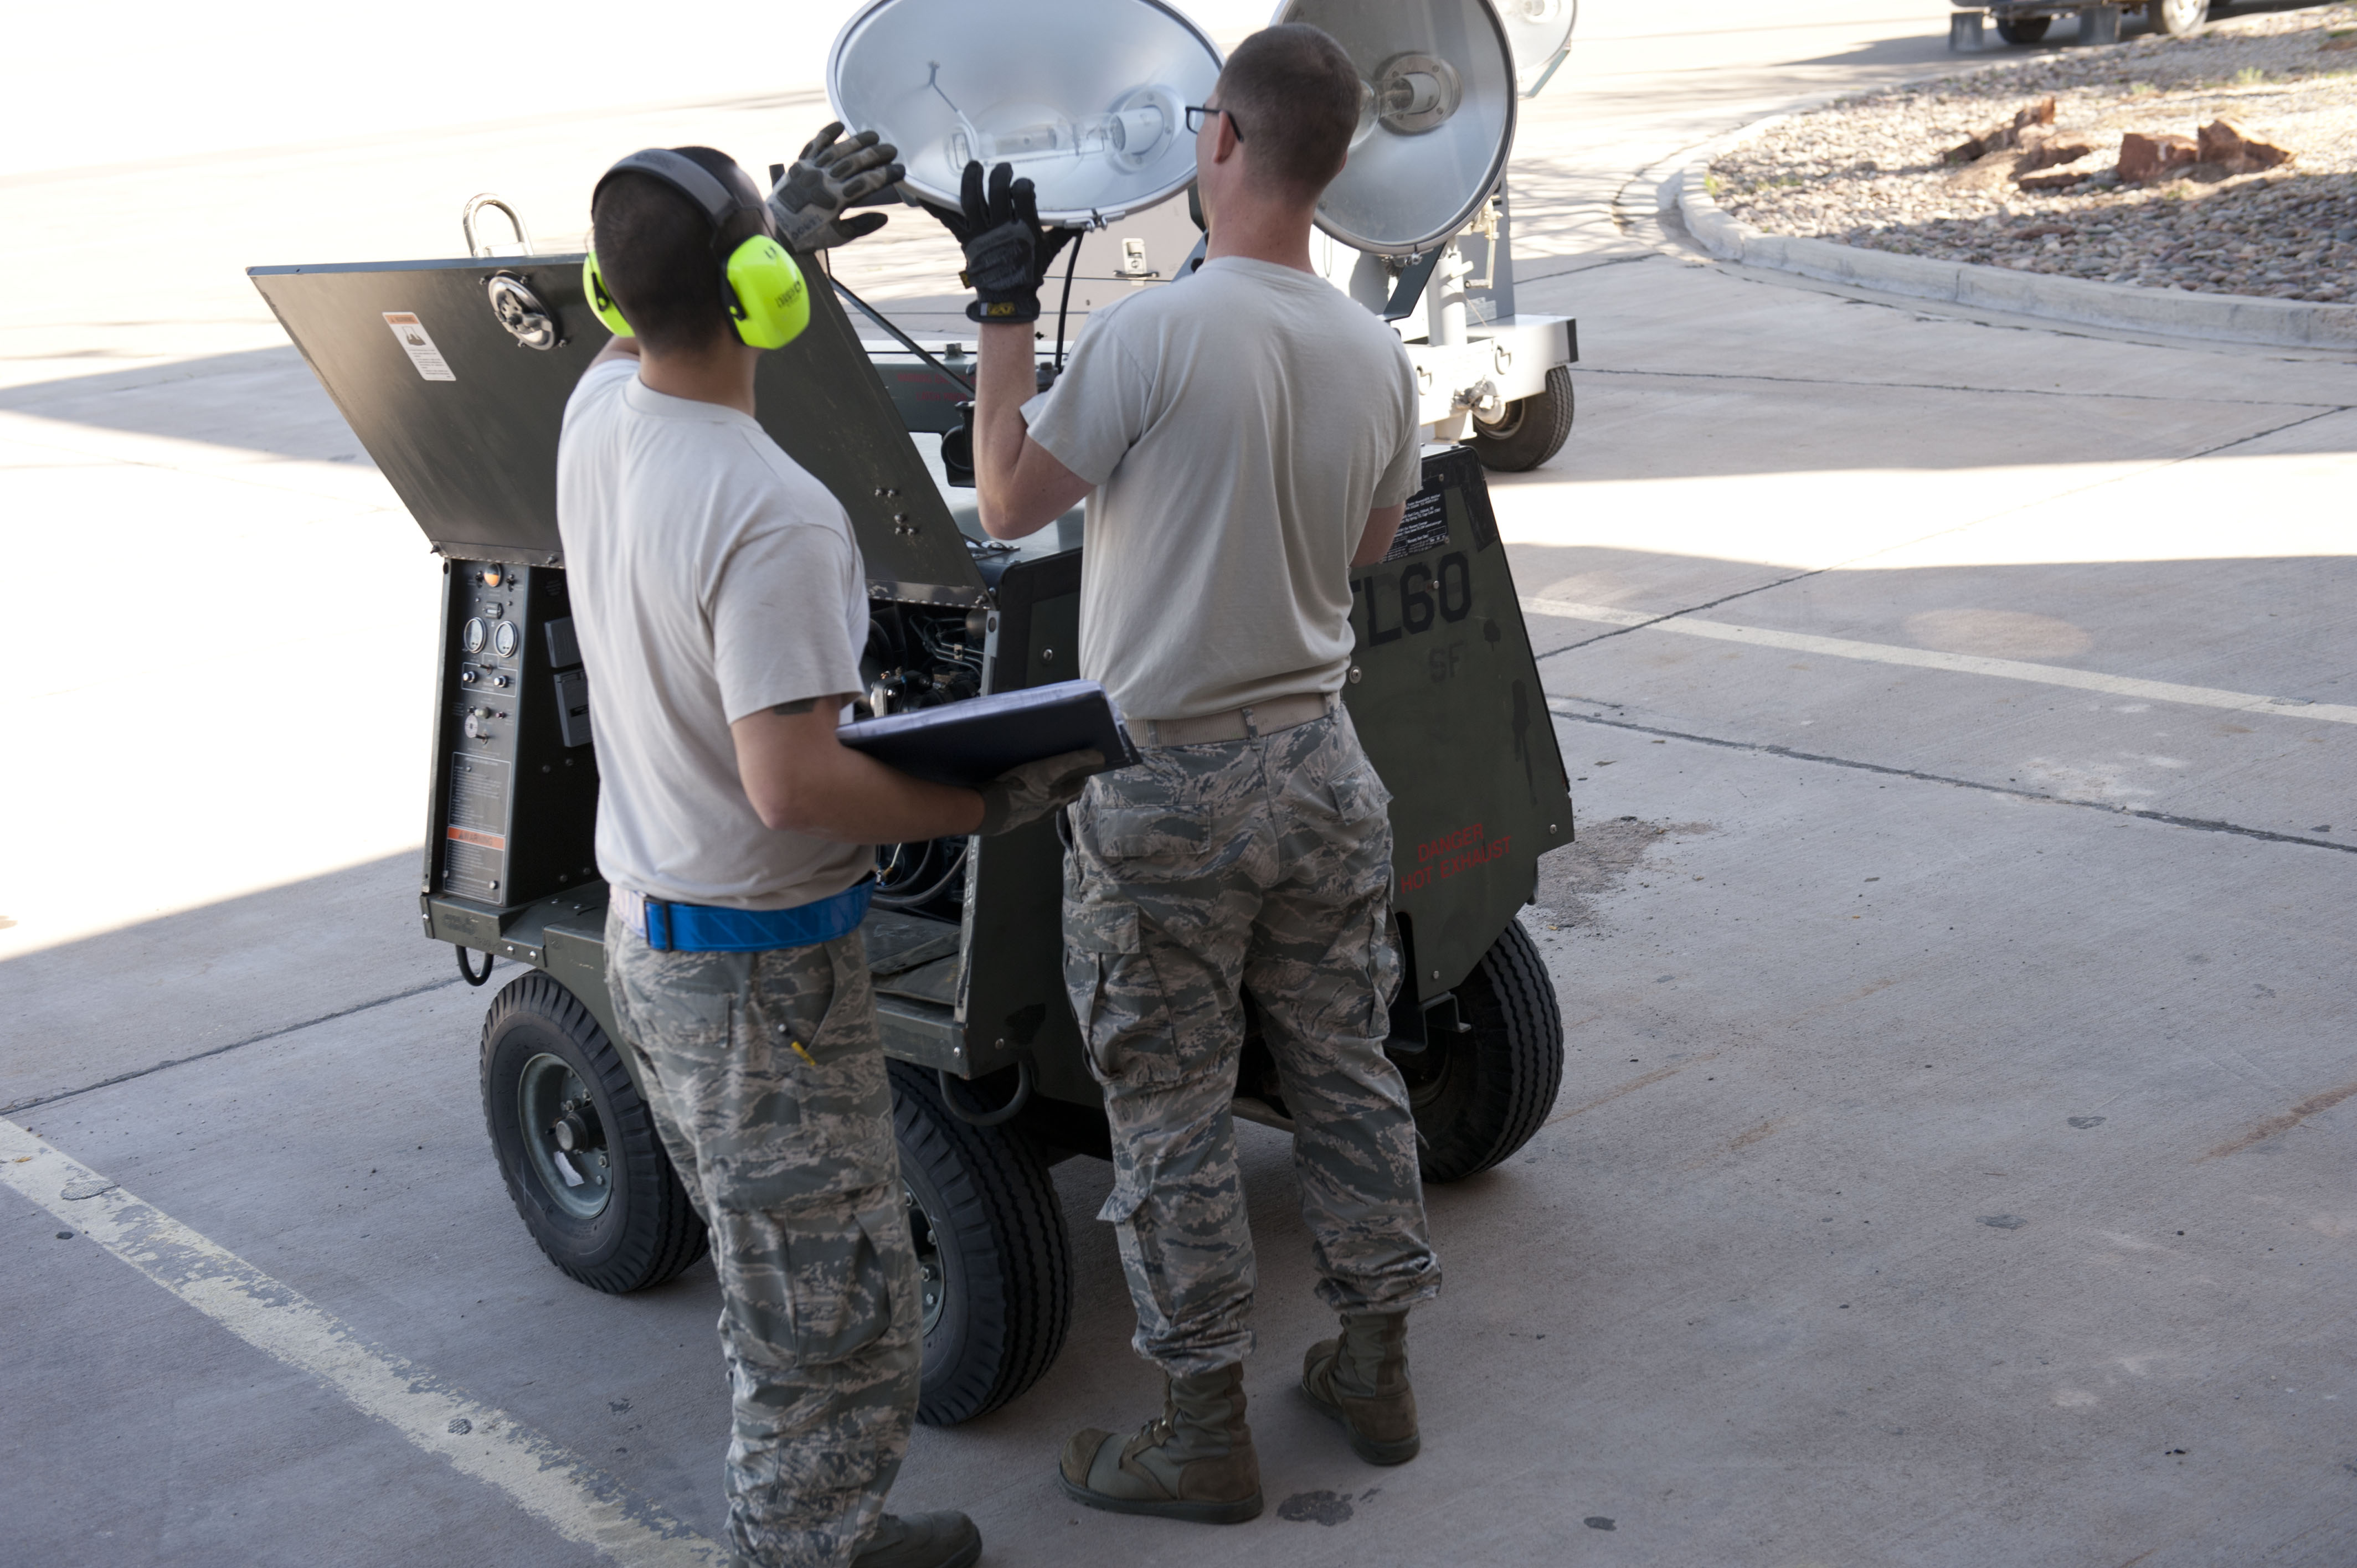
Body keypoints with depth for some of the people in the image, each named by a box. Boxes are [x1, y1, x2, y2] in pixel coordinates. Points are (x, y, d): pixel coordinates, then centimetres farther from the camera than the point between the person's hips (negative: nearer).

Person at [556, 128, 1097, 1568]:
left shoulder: (597, 414, -2)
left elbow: (650, 324, 24)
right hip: (761, 967, -10)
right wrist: (991, 806, -21)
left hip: (644, 931, 10)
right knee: (841, 1330, 3)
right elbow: (794, 785, -31)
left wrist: (786, 226, 20)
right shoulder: (775, 517, -29)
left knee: (776, 1291, 25)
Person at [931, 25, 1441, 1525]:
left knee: (1174, 1119, 6)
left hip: (1166, 794, -6)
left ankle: (1209, 1433, 17)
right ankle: (1377, 1369, 31)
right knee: (1347, 1071, 18)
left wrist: (1005, 309, -2)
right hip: (1321, 768, 6)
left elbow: (1007, 504, -9)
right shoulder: (1378, 357, 0)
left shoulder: (1151, 335, -19)